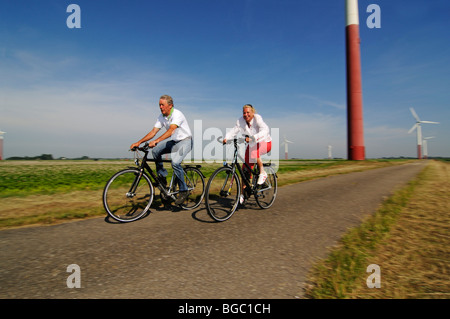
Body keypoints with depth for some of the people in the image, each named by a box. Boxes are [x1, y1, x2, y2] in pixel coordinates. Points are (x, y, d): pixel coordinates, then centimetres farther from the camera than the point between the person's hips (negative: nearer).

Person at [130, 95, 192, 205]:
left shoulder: (177, 114, -21)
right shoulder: (161, 117, 1)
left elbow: (170, 131, -36)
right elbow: (153, 132, -3)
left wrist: (156, 141, -46)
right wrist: (139, 142, -13)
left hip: (185, 141, -7)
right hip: (174, 141, 7)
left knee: (175, 162, -27)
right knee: (155, 151, -16)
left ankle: (183, 191, -12)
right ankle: (162, 177, 0)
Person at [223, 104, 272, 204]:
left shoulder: (257, 119, -23)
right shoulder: (240, 121, -10)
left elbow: (264, 131, -38)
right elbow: (233, 131, -15)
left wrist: (252, 138, -54)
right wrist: (226, 138, -36)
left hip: (265, 143, -5)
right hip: (252, 145, 5)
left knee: (253, 151, -39)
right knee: (246, 168, -3)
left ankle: (262, 172, -18)